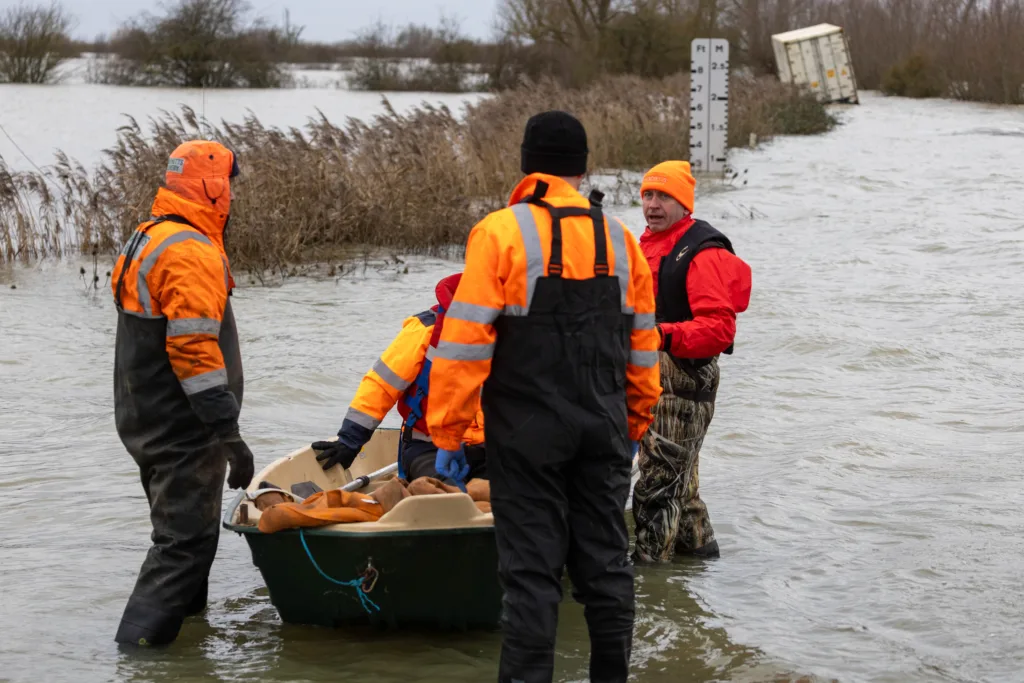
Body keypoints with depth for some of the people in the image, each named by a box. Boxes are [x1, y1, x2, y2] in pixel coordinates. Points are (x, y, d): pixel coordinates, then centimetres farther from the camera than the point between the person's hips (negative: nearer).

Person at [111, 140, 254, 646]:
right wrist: (229, 432, -24)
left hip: (149, 423, 10)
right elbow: (194, 351, -26)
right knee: (186, 541, -8)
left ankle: (183, 620, 34)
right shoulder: (190, 252, -20)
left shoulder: (147, 239, 14)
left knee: (183, 529, 22)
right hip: (182, 430, -10)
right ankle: (137, 648, -11)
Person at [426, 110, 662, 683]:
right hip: (604, 428, 4)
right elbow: (642, 346, 12)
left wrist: (448, 432, -6)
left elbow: (466, 341, -12)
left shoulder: (500, 233, -9)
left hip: (527, 431, -4)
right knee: (605, 559, 13)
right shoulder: (620, 239, 6)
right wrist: (636, 422, 23)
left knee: (532, 566, 0)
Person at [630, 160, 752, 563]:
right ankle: (698, 545, 36)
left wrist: (666, 335, -35)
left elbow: (719, 327, -26)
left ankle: (649, 561, -5)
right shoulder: (648, 244, 14)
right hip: (650, 377, 10)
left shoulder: (703, 253, -16)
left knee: (661, 477, -9)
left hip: (685, 380, -10)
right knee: (677, 474, 22)